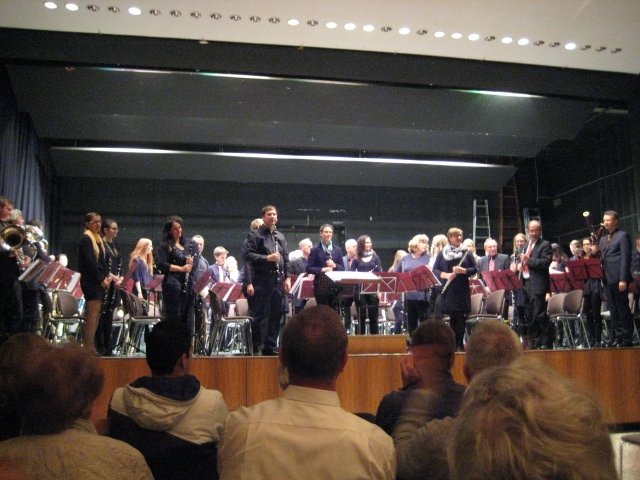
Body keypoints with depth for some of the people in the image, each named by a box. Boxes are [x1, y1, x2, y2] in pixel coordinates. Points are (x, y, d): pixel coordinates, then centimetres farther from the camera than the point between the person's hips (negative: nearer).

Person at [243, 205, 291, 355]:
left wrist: (287, 277, 8)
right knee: (260, 315, -3)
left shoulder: (280, 236, 18)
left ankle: (270, 347, 17)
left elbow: (286, 258, 18)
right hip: (262, 279, -6)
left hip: (278, 279, 6)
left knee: (276, 314, 8)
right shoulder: (255, 235, -1)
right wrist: (267, 258, -18)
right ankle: (257, 347, 4)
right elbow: (248, 255, -11)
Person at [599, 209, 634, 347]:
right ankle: (616, 338, 13)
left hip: (618, 278, -7)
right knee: (613, 310, 9)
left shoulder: (623, 235, -3)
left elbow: (626, 258, -10)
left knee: (623, 309, -2)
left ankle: (626, 339, 4)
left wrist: (623, 279, -16)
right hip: (607, 279, 7)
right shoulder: (603, 238, 19)